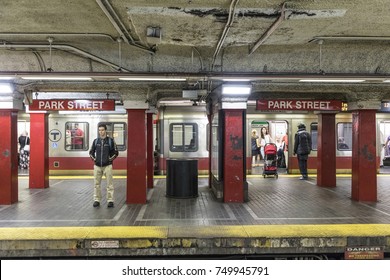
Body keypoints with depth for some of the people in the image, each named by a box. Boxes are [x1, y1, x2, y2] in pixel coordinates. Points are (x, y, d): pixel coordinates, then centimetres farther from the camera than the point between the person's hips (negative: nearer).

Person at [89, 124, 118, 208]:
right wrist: (94, 159, 5)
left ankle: (110, 200, 4)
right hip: (97, 166, 3)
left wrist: (110, 159, -4)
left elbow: (115, 152, 3)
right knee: (97, 184, 7)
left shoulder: (110, 140, -1)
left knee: (109, 184, -2)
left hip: (107, 166, -3)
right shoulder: (96, 141, 6)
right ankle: (96, 200, 17)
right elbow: (91, 152, 17)